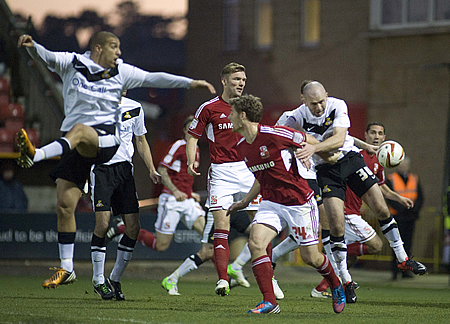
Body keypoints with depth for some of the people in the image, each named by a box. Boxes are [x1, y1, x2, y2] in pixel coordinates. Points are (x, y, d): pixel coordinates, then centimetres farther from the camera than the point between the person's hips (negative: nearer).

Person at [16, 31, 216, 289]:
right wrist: (32, 46, -27)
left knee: (79, 130, -38)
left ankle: (35, 155, -63)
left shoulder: (120, 72, 10)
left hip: (105, 140, -2)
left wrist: (190, 83, 4)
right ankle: (66, 269, 4)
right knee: (65, 207, -5)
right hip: (75, 148, 2)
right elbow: (47, 56, -5)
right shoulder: (71, 64, 8)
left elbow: (153, 79, 10)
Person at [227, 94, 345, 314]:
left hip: (299, 202, -6)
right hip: (271, 203, 6)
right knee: (255, 243, -18)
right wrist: (245, 201, 22)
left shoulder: (274, 135, -21)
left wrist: (329, 159, 0)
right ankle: (269, 302, -14)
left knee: (310, 257, 2)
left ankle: (336, 287, 34)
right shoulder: (242, 148, 4)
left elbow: (311, 142, -7)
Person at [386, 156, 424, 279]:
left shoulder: (414, 179, 14)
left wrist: (415, 207, -9)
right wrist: (403, 208, -19)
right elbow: (390, 198, -6)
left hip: (410, 217, 4)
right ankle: (395, 270, -8)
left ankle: (406, 270, 10)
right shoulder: (391, 180, 3)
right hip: (397, 217, -4)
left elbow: (420, 197, 11)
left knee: (408, 244, 4)